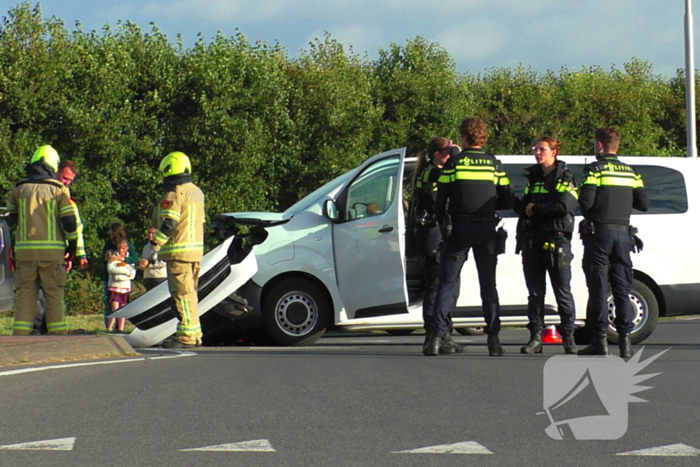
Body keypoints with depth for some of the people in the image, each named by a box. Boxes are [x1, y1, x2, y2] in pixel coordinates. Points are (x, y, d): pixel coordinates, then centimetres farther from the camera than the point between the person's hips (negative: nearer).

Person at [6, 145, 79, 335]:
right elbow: (70, 221, -4)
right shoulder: (59, 189, 0)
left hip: (25, 249, 2)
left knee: (24, 295, 5)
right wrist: (72, 244, 10)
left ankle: (20, 336, -2)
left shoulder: (18, 189, 7)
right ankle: (58, 334, 1)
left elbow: (12, 217, 19)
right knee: (54, 295, 4)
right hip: (52, 250, -1)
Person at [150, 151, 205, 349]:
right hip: (196, 251, 9)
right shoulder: (197, 192, 16)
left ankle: (186, 336, -12)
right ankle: (195, 335, 17)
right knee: (190, 293, 15)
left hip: (178, 251, -9)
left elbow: (168, 224, -20)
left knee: (182, 294, -9)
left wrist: (155, 243, -15)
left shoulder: (174, 194, -13)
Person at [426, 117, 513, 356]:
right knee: (488, 285, 10)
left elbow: (440, 201, -4)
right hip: (487, 230, 2)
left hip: (460, 229, -2)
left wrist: (441, 224, 8)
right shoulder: (495, 164, 3)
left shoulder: (453, 164, -3)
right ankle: (493, 339, 6)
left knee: (447, 284, 3)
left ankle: (436, 337, -5)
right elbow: (507, 202, 2)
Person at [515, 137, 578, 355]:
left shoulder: (564, 178, -2)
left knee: (562, 291, -2)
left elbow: (565, 206, -16)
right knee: (535, 292, 6)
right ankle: (536, 338, 8)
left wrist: (536, 208, -10)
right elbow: (522, 208, 19)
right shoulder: (533, 178, 17)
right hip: (532, 242, 6)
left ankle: (568, 337, 2)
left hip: (556, 240, -6)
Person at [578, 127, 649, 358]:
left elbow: (585, 202, -16)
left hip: (599, 234, -5)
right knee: (622, 288, 7)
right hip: (623, 233, 5)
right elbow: (643, 204, 8)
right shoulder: (630, 172, 11)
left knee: (598, 287, -3)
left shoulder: (595, 169, -7)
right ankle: (625, 339, 2)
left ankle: (600, 340, -5)